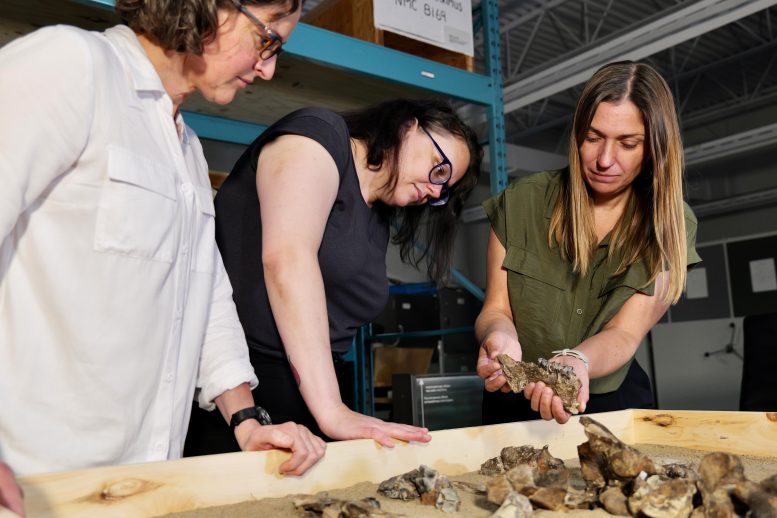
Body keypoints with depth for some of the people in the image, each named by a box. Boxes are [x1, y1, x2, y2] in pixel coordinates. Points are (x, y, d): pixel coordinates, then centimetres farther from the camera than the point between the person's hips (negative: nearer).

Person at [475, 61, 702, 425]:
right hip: (517, 404, 0)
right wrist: (501, 337, -28)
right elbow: (495, 308, -4)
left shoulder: (672, 227, -5)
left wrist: (575, 362, -35)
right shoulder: (522, 202, -6)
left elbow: (624, 334, -13)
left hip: (613, 405, 0)